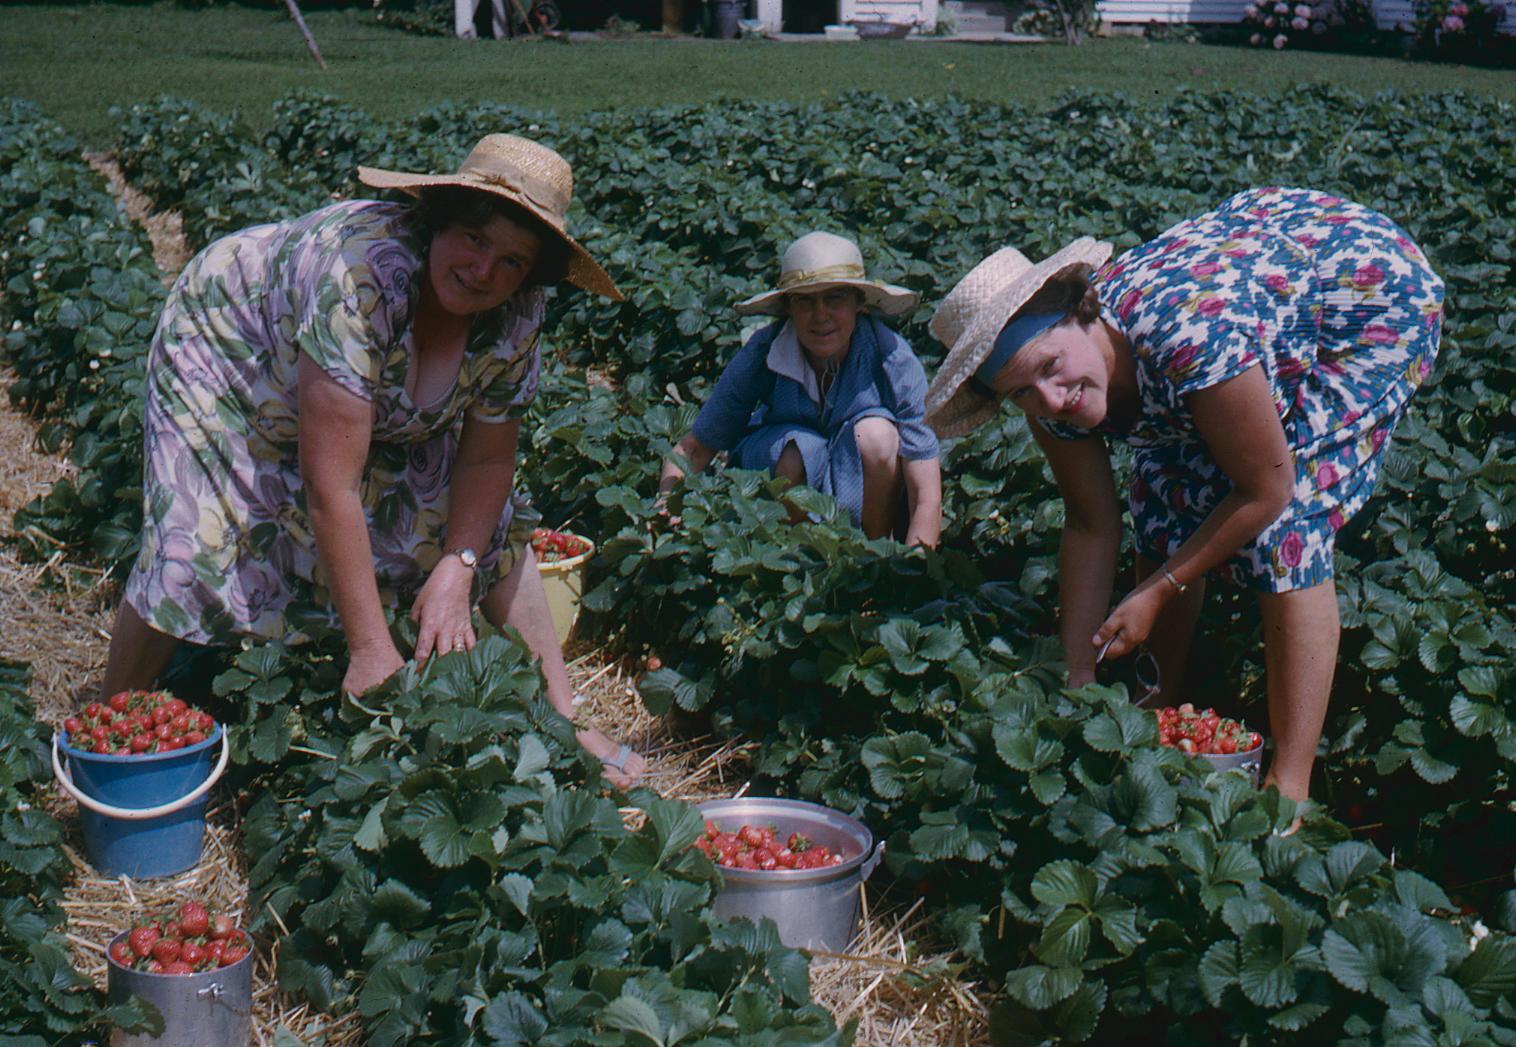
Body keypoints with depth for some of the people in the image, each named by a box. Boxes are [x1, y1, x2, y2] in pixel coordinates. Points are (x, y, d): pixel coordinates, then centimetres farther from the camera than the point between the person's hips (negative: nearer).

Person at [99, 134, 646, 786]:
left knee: (492, 526, -3)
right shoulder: (362, 274, -42)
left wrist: (456, 572, -26)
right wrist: (371, 652, -40)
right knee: (199, 546, -20)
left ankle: (559, 716, 9)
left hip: (385, 408, 6)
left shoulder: (515, 316, -24)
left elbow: (486, 458, -10)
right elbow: (331, 486, -42)